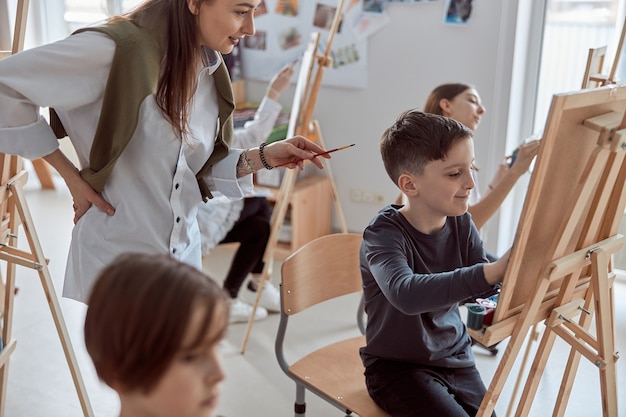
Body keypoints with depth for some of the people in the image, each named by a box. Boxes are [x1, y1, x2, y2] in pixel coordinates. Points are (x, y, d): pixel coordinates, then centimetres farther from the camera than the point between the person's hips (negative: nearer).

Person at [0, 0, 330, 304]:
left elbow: (199, 167, 7)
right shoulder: (120, 49, -22)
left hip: (185, 254, 7)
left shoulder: (210, 69, 1)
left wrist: (264, 157, -7)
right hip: (119, 256, -6)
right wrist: (70, 175, -14)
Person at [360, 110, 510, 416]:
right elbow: (405, 294, -42)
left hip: (455, 359, 6)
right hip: (398, 367, -5)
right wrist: (493, 271, -51)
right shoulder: (384, 233, -23)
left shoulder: (461, 224, -4)